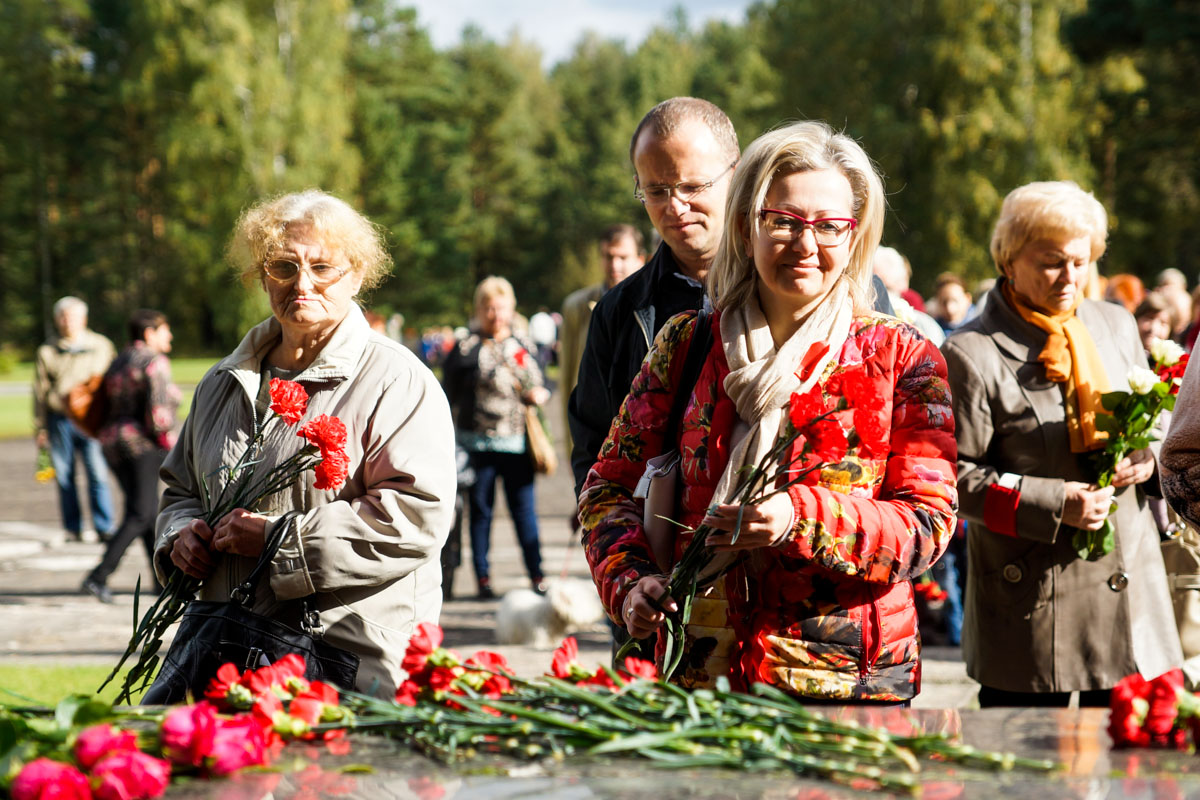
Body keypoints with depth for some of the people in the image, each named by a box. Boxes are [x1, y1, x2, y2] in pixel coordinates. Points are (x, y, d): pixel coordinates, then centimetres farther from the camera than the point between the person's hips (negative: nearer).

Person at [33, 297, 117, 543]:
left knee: (98, 474, -9)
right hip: (59, 419, 1)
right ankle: (73, 529, 10)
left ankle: (104, 528, -4)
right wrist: (40, 428, 11)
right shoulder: (47, 351, 10)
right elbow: (40, 391, 14)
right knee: (64, 477, 2)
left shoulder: (101, 346, 9)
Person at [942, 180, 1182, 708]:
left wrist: (1148, 457, -2)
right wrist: (1054, 505, -18)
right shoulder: (971, 354, -9)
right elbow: (957, 475, -10)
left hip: (1128, 588, 5)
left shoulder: (1117, 326, 11)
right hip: (1031, 603, -5)